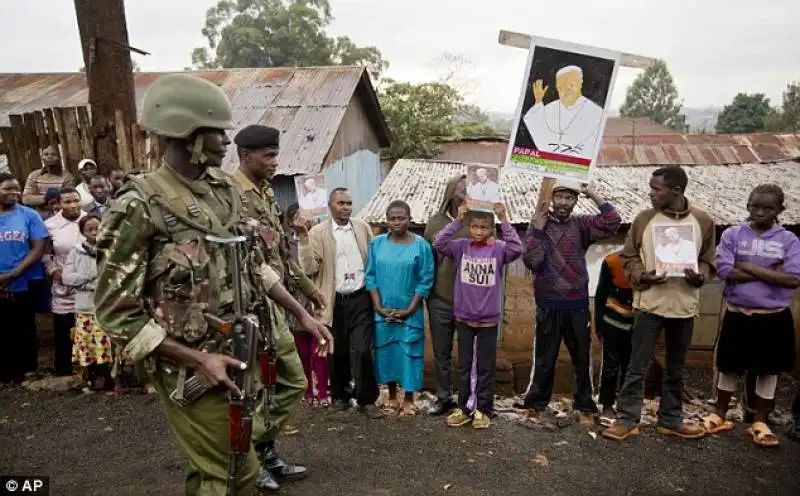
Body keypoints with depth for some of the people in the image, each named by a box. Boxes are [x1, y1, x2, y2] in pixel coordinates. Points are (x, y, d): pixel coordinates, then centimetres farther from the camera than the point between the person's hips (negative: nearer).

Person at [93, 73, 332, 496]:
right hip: (194, 370, -7)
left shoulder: (225, 190, 4)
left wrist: (302, 314, 7)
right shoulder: (139, 206, -17)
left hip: (241, 354, 7)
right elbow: (116, 312, -16)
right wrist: (197, 358, -19)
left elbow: (254, 264, 13)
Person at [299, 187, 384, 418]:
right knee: (337, 352, 12)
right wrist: (304, 238, -20)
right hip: (334, 301, 0)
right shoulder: (317, 232, -2)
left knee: (362, 350, -4)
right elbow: (309, 268, -10)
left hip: (360, 299, 0)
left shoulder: (363, 228, 5)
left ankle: (367, 399, 12)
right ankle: (340, 395, 34)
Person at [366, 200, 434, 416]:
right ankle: (392, 396, 29)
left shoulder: (421, 245, -7)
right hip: (383, 312, 2)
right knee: (387, 352, 11)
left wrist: (409, 310, -11)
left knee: (409, 353, 5)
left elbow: (425, 281, -7)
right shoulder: (377, 244, 0)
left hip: (410, 313, -2)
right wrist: (379, 307, -6)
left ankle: (408, 399, 22)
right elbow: (371, 276, 2)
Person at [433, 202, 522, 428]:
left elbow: (517, 249, -24)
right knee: (464, 366, 14)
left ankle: (483, 410, 24)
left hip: (489, 319, -2)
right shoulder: (461, 246, -3)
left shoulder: (498, 249, -7)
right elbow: (438, 244, -15)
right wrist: (457, 220, -19)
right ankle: (464, 408, 27)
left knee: (485, 368, 10)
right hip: (464, 317, 2)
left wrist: (504, 221, -24)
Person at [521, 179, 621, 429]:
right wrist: (537, 230, -16)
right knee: (544, 359, 8)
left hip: (578, 305, 2)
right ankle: (537, 406, 21)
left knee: (583, 359, 11)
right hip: (548, 305, -2)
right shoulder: (538, 225, -2)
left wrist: (593, 195, -11)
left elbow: (613, 221, -15)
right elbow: (531, 262, -13)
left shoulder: (581, 225, 2)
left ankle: (585, 407, 26)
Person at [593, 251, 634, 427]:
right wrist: (598, 322, -4)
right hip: (612, 320, -2)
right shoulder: (611, 261, -15)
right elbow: (600, 294, -5)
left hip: (636, 321, 2)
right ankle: (607, 407, 9)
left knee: (630, 365, 8)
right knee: (610, 363, 0)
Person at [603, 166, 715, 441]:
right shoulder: (644, 219, -3)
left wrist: (699, 276, -15)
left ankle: (671, 421, 30)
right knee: (637, 366, 2)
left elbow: (708, 260, 7)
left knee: (675, 368, 15)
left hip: (684, 306, 2)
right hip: (649, 303, -2)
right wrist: (642, 275, -16)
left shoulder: (703, 221, -1)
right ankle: (627, 420, 13)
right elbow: (628, 256, 3)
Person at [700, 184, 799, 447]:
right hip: (738, 314, 0)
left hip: (774, 317, 0)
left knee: (769, 371, 11)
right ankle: (720, 415, 27)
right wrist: (771, 273, -14)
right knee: (729, 368, 12)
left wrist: (749, 267, -16)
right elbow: (725, 270, -14)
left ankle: (760, 423, 26)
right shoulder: (732, 234, -3)